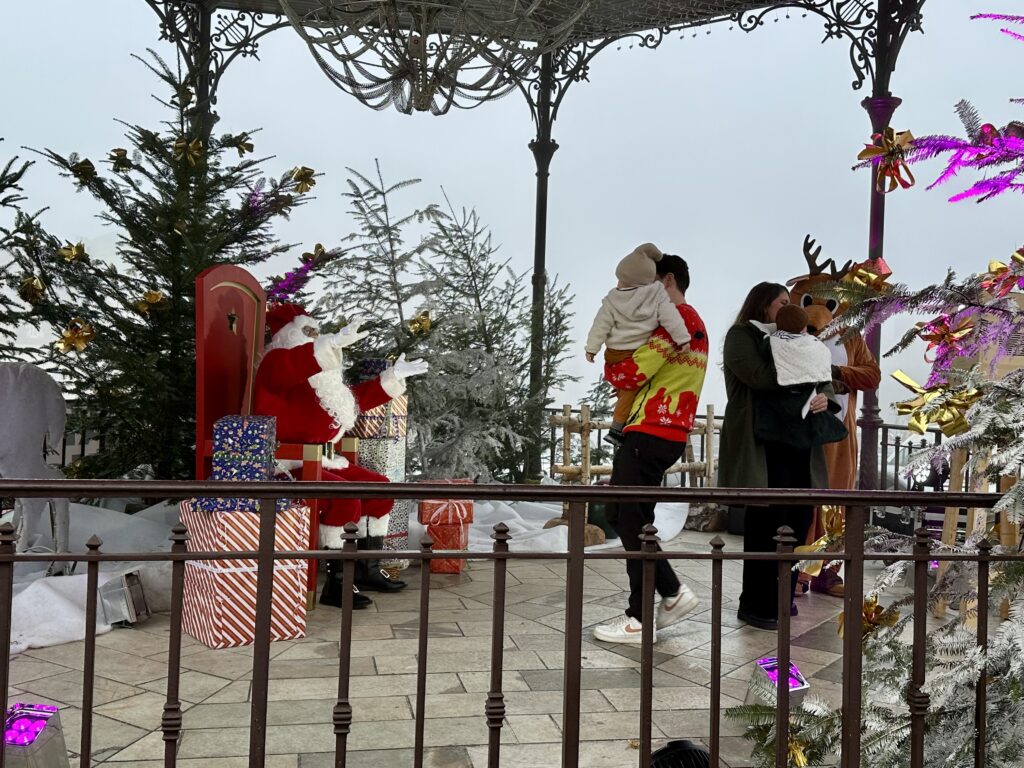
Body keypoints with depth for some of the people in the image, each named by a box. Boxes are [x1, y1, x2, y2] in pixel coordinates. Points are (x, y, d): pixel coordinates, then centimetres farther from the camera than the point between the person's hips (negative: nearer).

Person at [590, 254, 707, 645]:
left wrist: (611, 369, 5)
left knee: (632, 521, -4)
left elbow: (633, 374, -16)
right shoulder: (694, 323, 23)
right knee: (622, 514, 14)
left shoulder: (676, 319, -11)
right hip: (664, 432, 10)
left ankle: (639, 619, 4)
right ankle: (673, 592, 17)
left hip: (651, 435, -10)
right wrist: (623, 366, 2)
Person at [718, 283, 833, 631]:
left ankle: (781, 598, 18)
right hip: (763, 445, -7)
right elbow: (762, 377, -16)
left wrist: (822, 398, -3)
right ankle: (756, 606, 4)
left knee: (798, 519, 5)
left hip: (797, 444, 8)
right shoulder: (741, 336, 1)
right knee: (768, 523, -6)